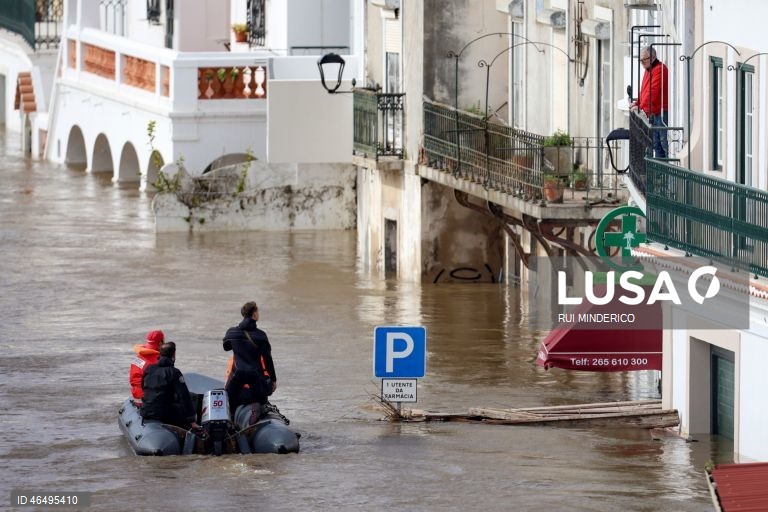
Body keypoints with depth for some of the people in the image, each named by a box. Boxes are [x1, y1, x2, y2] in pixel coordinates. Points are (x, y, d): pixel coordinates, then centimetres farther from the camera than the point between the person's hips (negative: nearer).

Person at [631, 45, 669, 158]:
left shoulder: (659, 69, -14)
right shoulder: (648, 70, 17)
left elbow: (653, 91, -22)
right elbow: (644, 90, 22)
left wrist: (641, 106, -24)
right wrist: (637, 102, 6)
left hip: (661, 112, -10)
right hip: (652, 114, 10)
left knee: (664, 143, -10)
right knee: (656, 144, 13)